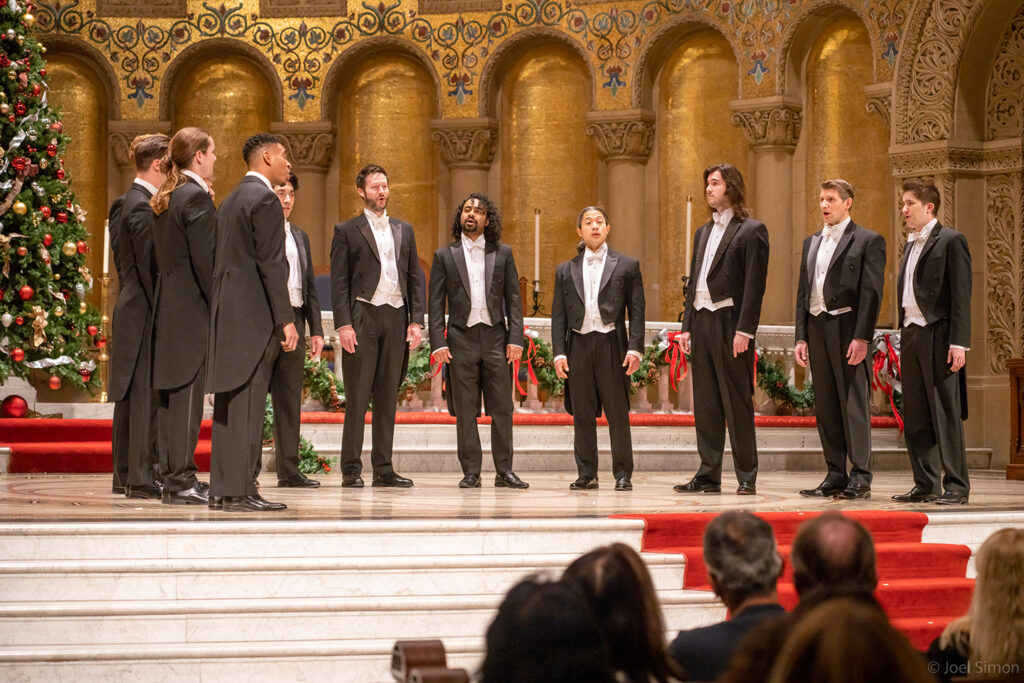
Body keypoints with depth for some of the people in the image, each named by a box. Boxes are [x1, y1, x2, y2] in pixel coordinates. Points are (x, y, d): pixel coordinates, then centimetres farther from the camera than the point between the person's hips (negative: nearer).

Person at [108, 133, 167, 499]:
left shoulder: (126, 204, 15)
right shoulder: (143, 208, -16)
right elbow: (150, 267, -19)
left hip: (130, 308, 10)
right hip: (144, 313, -10)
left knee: (131, 394, 12)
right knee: (147, 395, -8)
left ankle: (126, 475, 18)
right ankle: (142, 478, -7)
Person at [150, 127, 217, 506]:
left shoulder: (165, 198, 14)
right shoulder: (196, 197, -13)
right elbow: (205, 260, -17)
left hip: (168, 303, 9)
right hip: (191, 306, -9)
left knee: (171, 393, 11)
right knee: (187, 392, -7)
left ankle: (173, 475, 15)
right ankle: (182, 481, -6)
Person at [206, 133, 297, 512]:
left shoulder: (231, 200, 19)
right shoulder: (264, 199, -10)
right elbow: (271, 263, -16)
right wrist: (285, 320, -17)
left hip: (227, 311, 9)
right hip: (253, 314, -9)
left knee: (229, 405, 9)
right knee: (247, 403, -9)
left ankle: (222, 489, 10)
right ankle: (239, 491, -10)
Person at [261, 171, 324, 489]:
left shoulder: (300, 236, 20)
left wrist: (316, 329, 14)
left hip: (294, 321, 7)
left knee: (290, 399, 8)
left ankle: (289, 469, 11)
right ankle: (249, 469, -2)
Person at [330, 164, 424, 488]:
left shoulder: (404, 230, 17)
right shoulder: (347, 230, 4)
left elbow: (415, 279, 15)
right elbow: (339, 282, -1)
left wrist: (416, 320, 4)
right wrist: (344, 324, -11)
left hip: (397, 319, 4)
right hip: (363, 318, -4)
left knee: (388, 397, 6)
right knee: (357, 397, -4)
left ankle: (383, 468, 9)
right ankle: (351, 469, -1)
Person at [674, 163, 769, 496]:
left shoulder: (751, 230, -3)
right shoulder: (703, 232, 19)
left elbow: (754, 284, -10)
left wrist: (744, 329, -16)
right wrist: (687, 325, 11)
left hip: (730, 323, -7)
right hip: (702, 323, 7)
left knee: (737, 403, -4)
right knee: (705, 404, 7)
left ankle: (747, 477, 0)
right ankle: (708, 475, 10)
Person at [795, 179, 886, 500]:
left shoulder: (868, 241, -1)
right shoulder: (811, 242, 18)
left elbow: (871, 292, -8)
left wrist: (862, 337, -16)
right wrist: (801, 337, 9)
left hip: (847, 328, -6)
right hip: (816, 329, 6)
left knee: (854, 404, -6)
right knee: (825, 407, 7)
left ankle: (860, 478, -3)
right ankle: (835, 476, 11)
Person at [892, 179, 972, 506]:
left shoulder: (951, 240, -5)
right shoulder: (911, 244, 18)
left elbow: (961, 295, -11)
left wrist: (958, 342, -17)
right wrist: (904, 339, 14)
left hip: (939, 336, -8)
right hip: (910, 334, 8)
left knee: (946, 415, -5)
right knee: (915, 417, 8)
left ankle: (956, 486, -1)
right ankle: (926, 485, 13)